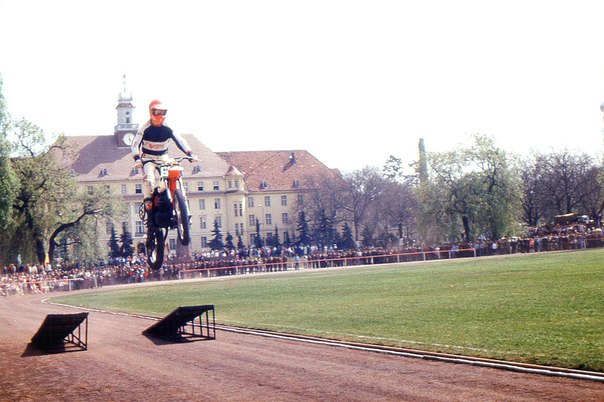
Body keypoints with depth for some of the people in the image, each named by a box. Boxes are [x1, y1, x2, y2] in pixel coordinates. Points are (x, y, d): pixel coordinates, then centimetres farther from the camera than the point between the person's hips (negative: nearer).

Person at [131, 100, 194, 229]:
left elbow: (180, 140, 0)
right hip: (148, 159, -3)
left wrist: (190, 153, -16)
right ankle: (149, 207, -29)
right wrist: (137, 158, -29)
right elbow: (135, 144, -11)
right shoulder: (145, 129, -5)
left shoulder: (167, 129, 3)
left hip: (164, 159, 3)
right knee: (149, 178, -31)